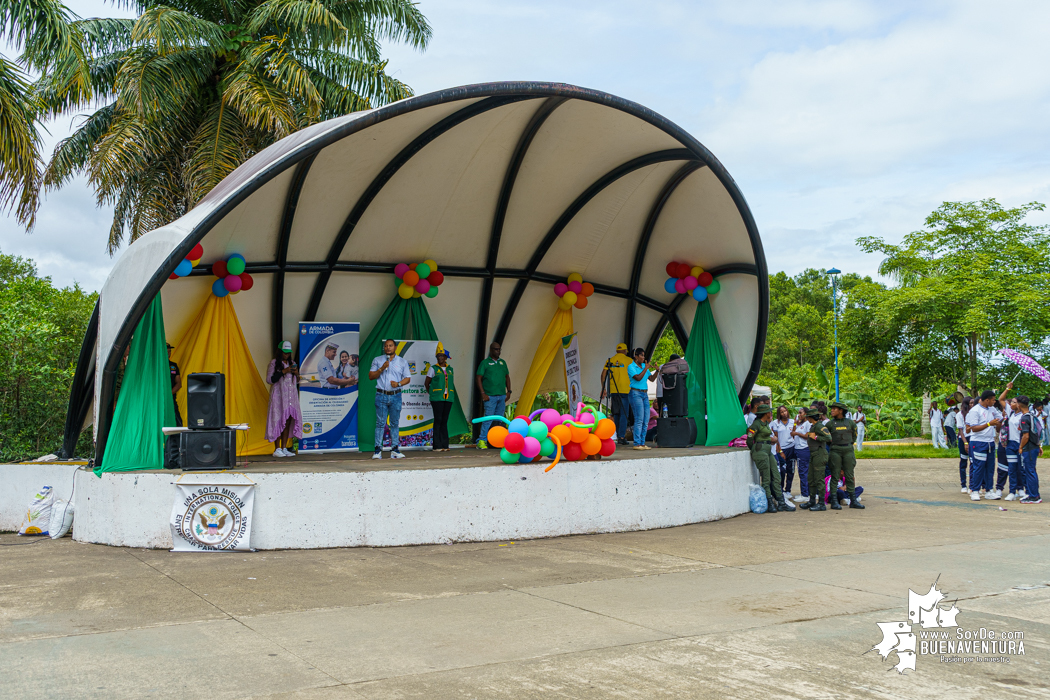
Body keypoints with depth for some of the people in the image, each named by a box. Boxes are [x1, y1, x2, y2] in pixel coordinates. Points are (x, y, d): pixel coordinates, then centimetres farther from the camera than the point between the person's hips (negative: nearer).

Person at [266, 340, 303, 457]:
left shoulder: (292, 363, 16)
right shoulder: (274, 363, 0)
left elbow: (297, 382, 21)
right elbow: (269, 379, -8)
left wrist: (296, 374, 0)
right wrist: (283, 372, -13)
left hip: (291, 396, 5)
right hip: (279, 395, -5)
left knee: (288, 421, 2)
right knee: (278, 421, -8)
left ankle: (284, 448, 6)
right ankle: (277, 449, -5)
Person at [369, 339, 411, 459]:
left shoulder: (402, 361, 10)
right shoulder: (377, 360, 10)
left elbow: (408, 378, 8)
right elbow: (371, 376, 5)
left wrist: (399, 383, -11)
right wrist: (381, 369, -9)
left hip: (395, 396, 1)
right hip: (381, 396, -1)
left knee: (395, 423, 4)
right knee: (380, 423, -4)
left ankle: (395, 449, 8)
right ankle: (378, 450, -1)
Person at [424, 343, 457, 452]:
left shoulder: (450, 369, 15)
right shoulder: (433, 369, 3)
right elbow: (426, 383, 9)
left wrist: (451, 395, 12)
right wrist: (432, 393, 9)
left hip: (448, 398, 4)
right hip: (437, 399, -4)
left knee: (444, 421, 4)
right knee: (438, 420, -9)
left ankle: (444, 445, 6)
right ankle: (437, 446, -8)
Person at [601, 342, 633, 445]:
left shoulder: (610, 360, 10)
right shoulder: (628, 360, 1)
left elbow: (603, 374, 4)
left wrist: (603, 389, 8)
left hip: (613, 390, 4)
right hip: (625, 390, -4)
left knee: (616, 414, 14)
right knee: (624, 414, -2)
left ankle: (619, 435, 17)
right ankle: (622, 436, -9)